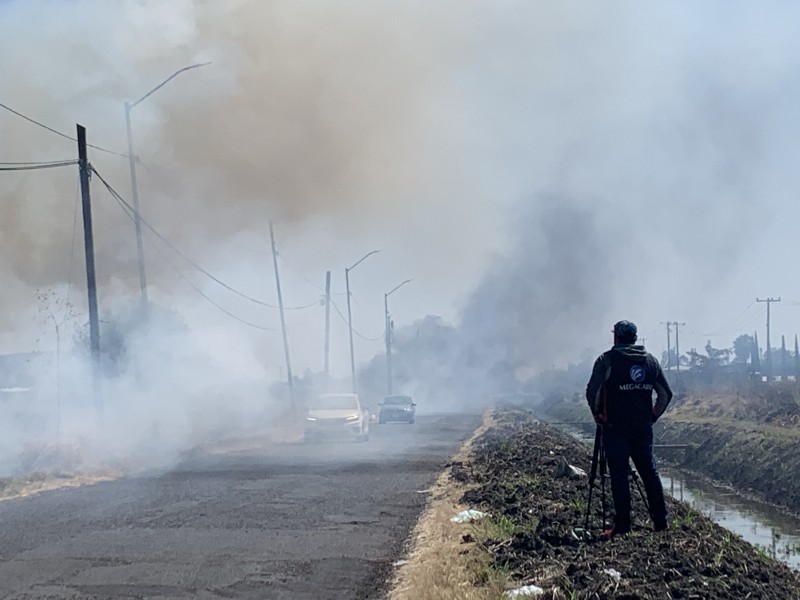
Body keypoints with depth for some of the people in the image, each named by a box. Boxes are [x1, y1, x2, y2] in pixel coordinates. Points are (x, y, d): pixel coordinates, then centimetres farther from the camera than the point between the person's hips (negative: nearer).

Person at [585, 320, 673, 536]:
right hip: (643, 428, 4)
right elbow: (666, 393, 12)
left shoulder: (607, 360, -5)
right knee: (649, 472, 11)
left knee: (619, 474, -2)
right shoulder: (651, 360, 10)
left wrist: (598, 414, 4)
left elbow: (592, 391, -11)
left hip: (615, 428, -4)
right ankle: (660, 521, 13)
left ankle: (622, 524, -3)